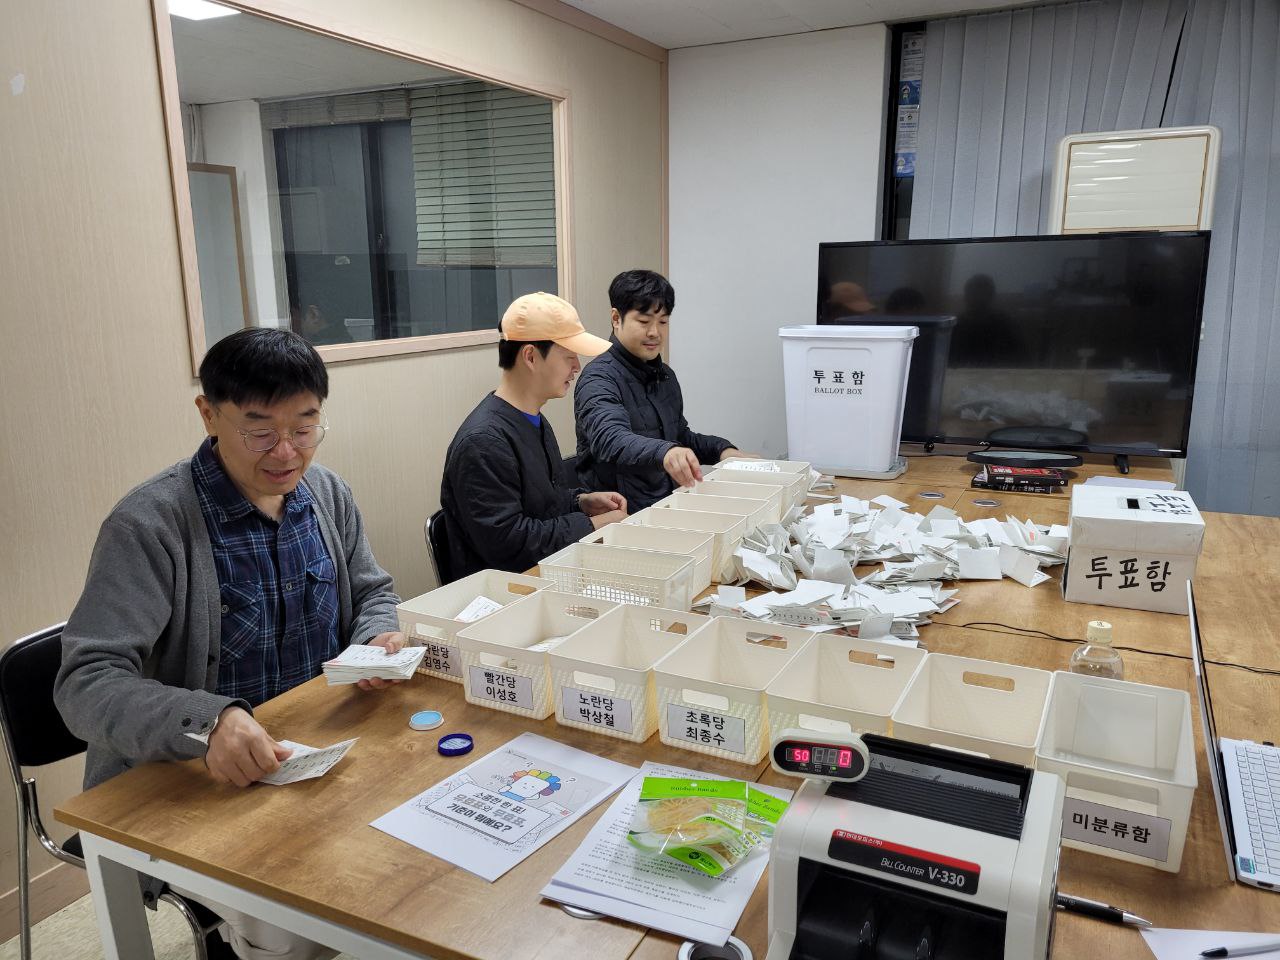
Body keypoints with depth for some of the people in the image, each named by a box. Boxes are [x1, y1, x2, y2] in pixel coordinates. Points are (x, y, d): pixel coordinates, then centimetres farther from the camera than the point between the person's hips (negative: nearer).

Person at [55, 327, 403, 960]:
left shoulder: (328, 494, 1)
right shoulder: (149, 524, -18)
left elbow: (372, 594, 13)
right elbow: (86, 682, -21)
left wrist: (379, 639, -10)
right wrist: (205, 722, -39)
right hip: (181, 784, -5)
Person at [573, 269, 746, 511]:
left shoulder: (665, 376, 15)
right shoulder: (599, 378, -12)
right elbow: (609, 439, -32)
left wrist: (722, 449, 11)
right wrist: (664, 452, -49)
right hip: (622, 514, -8)